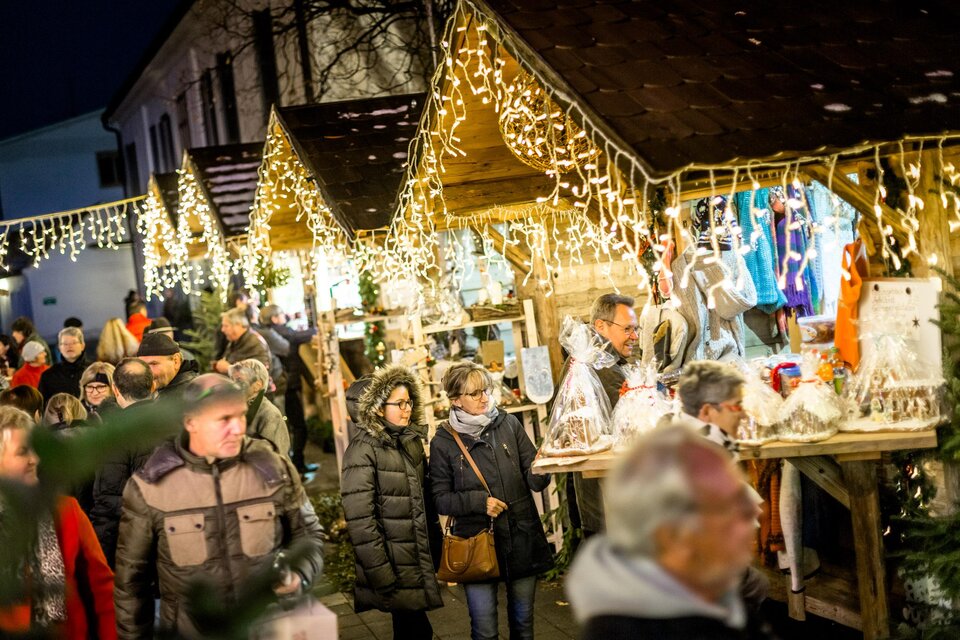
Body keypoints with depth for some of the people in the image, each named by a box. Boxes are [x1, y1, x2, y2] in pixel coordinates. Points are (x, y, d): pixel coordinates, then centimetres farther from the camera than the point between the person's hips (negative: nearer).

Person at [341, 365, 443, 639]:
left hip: (420, 562, 7)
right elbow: (359, 518, -18)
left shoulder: (412, 440, 10)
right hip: (396, 567, -7)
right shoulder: (363, 450, -13)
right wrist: (380, 573, -20)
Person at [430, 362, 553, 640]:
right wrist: (479, 501, -15)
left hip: (522, 541, 2)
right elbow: (440, 499, -1)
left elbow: (535, 481, -3)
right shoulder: (443, 442, -3)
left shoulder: (509, 424, 0)